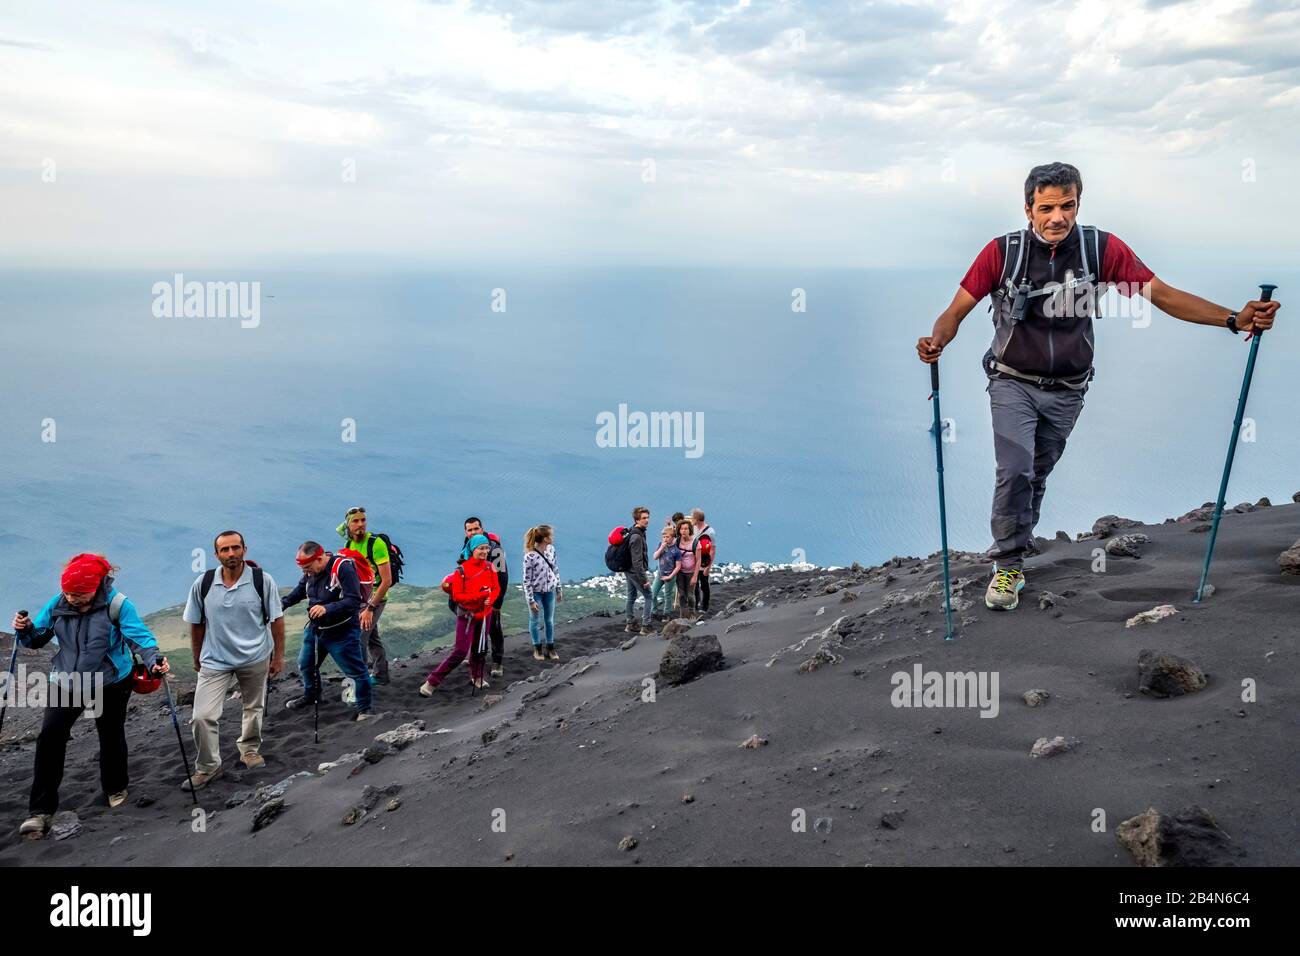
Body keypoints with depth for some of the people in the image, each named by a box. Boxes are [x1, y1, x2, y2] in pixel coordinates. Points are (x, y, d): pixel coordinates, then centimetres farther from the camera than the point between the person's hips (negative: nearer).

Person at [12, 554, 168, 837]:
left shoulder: (117, 604, -18)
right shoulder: (58, 603, -6)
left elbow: (139, 636, -24)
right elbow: (38, 638, 4)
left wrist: (153, 660, -43)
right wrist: (25, 630, -19)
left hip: (110, 683, -2)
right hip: (66, 682, 2)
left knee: (111, 737, 14)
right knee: (50, 737, -11)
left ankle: (116, 789, 40)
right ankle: (41, 810, -4)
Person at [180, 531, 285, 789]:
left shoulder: (262, 580, -12)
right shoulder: (203, 583, -9)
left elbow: (276, 620, -4)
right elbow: (196, 624, 3)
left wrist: (278, 656, -2)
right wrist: (197, 658, 10)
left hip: (255, 658, 0)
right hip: (215, 660, 0)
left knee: (253, 708, 18)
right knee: (202, 716, -6)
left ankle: (249, 750, 43)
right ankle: (207, 767, 12)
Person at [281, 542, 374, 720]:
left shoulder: (343, 568, -26)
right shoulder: (310, 572, -3)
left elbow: (353, 601, -30)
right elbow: (300, 590, 15)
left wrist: (327, 608, -41)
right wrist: (283, 603, -1)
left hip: (341, 632, -8)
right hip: (315, 628, 8)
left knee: (355, 670, -2)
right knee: (305, 665, 22)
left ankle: (364, 708, 12)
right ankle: (311, 695, 48)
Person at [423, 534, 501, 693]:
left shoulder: (490, 567, -1)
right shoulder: (462, 570, -15)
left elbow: (496, 588, 4)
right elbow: (457, 596, -17)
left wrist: (490, 599, -17)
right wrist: (480, 595, -23)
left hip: (485, 613, 5)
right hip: (467, 615, -5)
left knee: (479, 647, 17)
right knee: (460, 650, -10)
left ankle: (476, 677, 40)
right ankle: (430, 682, -4)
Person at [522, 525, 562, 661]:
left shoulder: (551, 549, -8)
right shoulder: (530, 556, -26)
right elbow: (527, 580, -19)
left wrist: (559, 589, 10)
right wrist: (531, 600, -16)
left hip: (550, 591, 5)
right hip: (536, 592, -5)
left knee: (550, 620, 15)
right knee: (536, 621, 12)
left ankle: (550, 647, 29)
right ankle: (537, 648, 28)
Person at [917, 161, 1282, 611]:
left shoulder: (1102, 248, -11)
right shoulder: (1002, 251, -14)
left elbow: (1163, 294, -12)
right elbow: (957, 309, -12)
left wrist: (1233, 319, -23)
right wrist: (936, 340, -35)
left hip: (1066, 391, 2)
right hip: (1013, 383, -2)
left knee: (1038, 475, 14)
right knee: (1015, 471, -16)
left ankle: (1018, 541, 36)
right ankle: (1009, 565, -1)